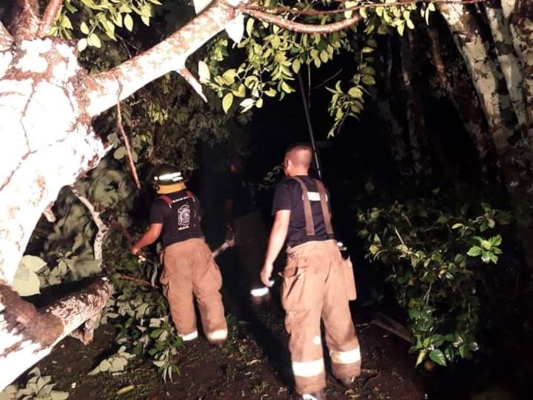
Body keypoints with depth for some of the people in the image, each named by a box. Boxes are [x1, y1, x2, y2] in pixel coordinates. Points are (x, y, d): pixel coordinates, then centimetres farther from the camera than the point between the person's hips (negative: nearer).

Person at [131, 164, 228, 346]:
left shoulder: (159, 204, -7)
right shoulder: (192, 197, 8)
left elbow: (154, 233, -11)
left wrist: (136, 246, 5)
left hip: (175, 250, -3)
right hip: (198, 245, 3)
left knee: (180, 294, 13)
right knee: (208, 290, 6)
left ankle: (187, 332, 26)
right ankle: (217, 331, 7)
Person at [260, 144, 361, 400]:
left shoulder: (286, 186, -1)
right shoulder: (320, 187, 18)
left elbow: (281, 226, -10)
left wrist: (268, 263, -6)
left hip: (305, 256, -7)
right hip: (330, 251, 7)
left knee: (305, 322, 2)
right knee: (339, 316, 16)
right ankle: (347, 372, 32)